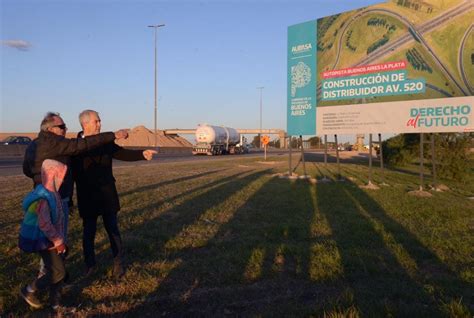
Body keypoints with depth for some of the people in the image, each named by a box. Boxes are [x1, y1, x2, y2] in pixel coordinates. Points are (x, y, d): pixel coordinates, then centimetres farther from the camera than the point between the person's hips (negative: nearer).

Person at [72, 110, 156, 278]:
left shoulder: (105, 142, 3)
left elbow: (123, 153, -3)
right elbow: (71, 173, -4)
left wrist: (142, 153, -21)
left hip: (107, 195, 2)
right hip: (87, 197, -2)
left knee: (113, 229, 8)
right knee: (89, 231, 9)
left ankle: (118, 263, 21)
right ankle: (90, 265, 29)